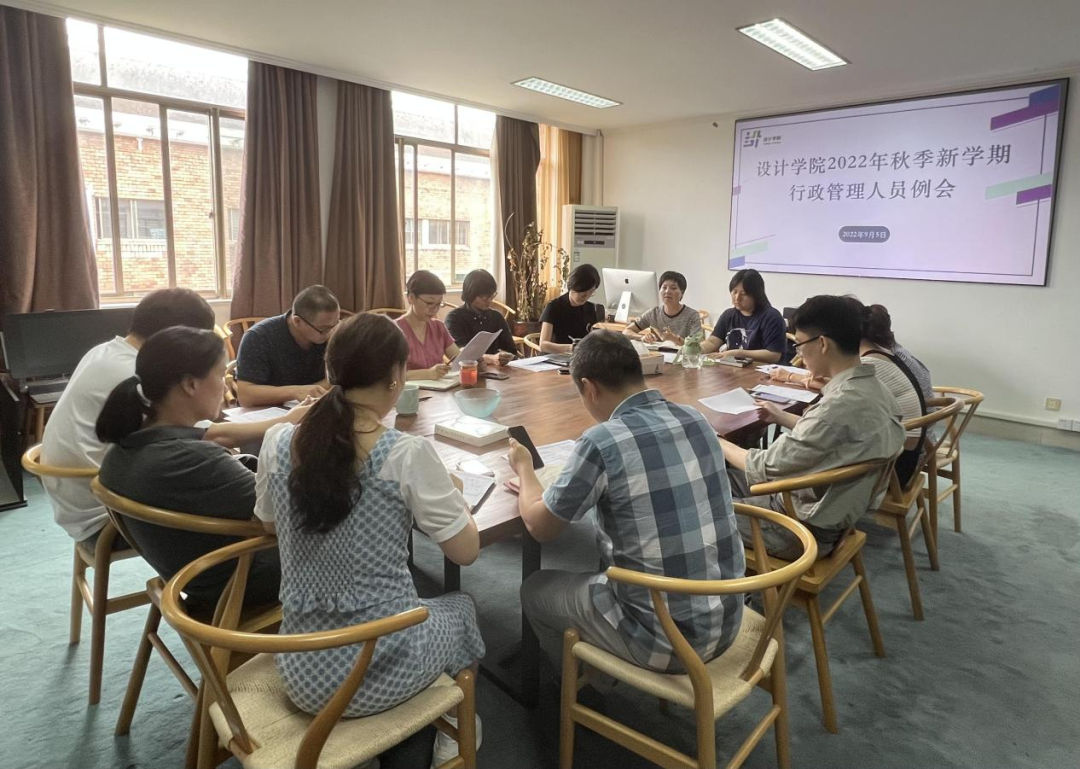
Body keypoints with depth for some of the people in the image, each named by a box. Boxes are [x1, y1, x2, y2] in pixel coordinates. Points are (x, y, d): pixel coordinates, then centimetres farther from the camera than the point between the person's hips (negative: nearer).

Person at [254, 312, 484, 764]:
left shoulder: (277, 444, -8)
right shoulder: (408, 454, -22)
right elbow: (466, 552, -10)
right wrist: (449, 494, 6)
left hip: (303, 674, 5)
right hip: (382, 674, -4)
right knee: (460, 610, 30)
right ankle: (446, 733, 46)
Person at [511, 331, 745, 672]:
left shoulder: (602, 441, -21)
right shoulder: (696, 420, -2)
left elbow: (539, 526, -6)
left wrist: (525, 469, 11)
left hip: (662, 638, -6)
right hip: (726, 621, 7)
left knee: (535, 590, 18)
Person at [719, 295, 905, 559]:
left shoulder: (840, 405, -31)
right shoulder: (873, 389, -3)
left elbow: (766, 468, -22)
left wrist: (717, 444, -6)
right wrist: (783, 417, 20)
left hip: (804, 528, -9)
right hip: (831, 509, 9)